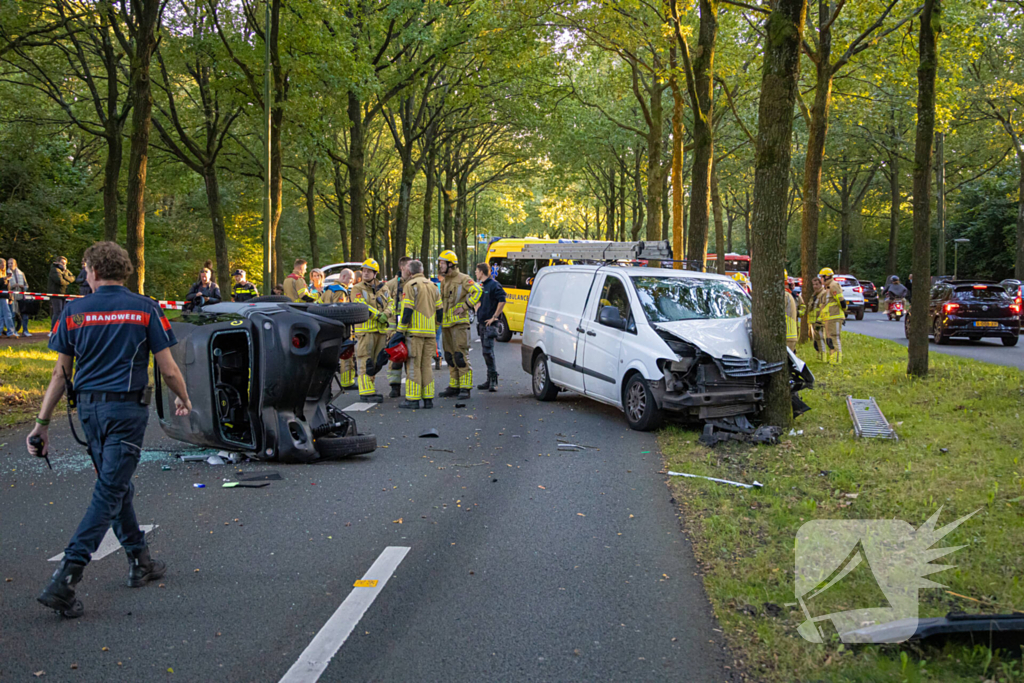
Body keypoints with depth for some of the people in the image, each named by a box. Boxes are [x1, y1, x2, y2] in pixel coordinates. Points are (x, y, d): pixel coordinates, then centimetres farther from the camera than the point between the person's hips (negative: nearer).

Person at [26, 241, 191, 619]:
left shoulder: (74, 311, 2)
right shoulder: (145, 309, -4)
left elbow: (60, 374, 3)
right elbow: (168, 368, -4)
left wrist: (42, 423, 10)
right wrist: (183, 399, 15)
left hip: (89, 408, 4)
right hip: (126, 408, -4)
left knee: (117, 486, 19)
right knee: (109, 493, -3)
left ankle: (140, 562, 28)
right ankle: (64, 580, -11)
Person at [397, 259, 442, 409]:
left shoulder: (410, 286, -6)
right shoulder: (433, 286, 15)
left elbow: (407, 311, -12)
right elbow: (439, 311, 15)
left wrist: (401, 331, -7)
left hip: (414, 331, -6)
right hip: (430, 333, 6)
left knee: (413, 366, -3)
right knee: (427, 365, 9)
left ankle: (413, 399, -4)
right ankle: (428, 399, 8)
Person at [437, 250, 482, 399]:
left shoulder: (463, 279, -7)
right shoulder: (444, 281, 17)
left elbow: (478, 291, -18)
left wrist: (465, 306, -19)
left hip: (459, 323, -8)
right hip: (446, 324, 8)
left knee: (461, 356, -10)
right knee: (450, 356, 10)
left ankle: (465, 388, -7)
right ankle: (454, 386, 17)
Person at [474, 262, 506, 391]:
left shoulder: (493, 285, -10)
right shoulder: (480, 285, 16)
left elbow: (502, 301, -18)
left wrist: (494, 317, -17)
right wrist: (477, 310, 14)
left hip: (490, 324, -9)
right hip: (481, 323, 9)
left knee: (488, 351, -13)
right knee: (486, 352, 10)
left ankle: (493, 381, -9)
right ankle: (490, 380, 15)